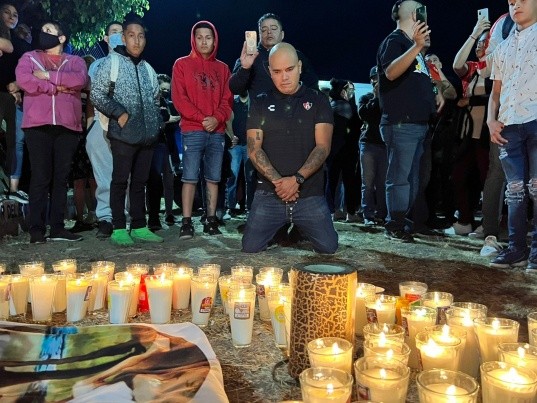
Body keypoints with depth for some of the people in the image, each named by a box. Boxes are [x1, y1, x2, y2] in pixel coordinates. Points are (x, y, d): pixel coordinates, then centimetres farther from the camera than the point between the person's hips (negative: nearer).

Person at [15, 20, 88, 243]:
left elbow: (80, 80, -5)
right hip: (38, 125, -1)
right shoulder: (29, 57, 17)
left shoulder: (75, 61, 17)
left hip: (67, 127, 1)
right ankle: (36, 228, -2)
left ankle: (57, 227, 6)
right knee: (40, 177, -5)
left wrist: (48, 76, -7)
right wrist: (57, 87, -8)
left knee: (61, 177, 2)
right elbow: (23, 78, -4)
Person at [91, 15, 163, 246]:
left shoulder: (147, 68, 18)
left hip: (147, 135, 6)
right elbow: (96, 94, -6)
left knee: (140, 182, 9)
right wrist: (119, 114, -13)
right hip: (124, 134, -6)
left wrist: (156, 122, 12)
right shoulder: (111, 62, 0)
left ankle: (139, 227, 15)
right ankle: (119, 229, 4)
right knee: (120, 181, -2)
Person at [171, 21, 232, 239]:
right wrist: (202, 118, -12)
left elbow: (227, 99, 10)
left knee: (213, 178, 4)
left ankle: (211, 221, 10)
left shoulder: (222, 68, 15)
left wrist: (217, 118, -9)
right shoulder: (182, 64, 6)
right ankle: (186, 223, -2)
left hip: (217, 131, 3)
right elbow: (179, 98, -2)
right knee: (190, 177, -6)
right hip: (192, 131, -3)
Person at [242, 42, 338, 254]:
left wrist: (297, 179, -17)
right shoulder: (260, 103, 9)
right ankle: (280, 228, 25)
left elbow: (323, 147, -3)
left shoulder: (317, 101, 6)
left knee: (329, 247, -10)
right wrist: (277, 181, -14)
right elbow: (254, 149, 1)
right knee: (250, 248, -9)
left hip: (310, 193, 0)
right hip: (269, 194, 1)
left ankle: (299, 227, 23)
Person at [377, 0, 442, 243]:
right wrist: (417, 46, -37)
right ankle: (394, 227, -5)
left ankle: (404, 222, 19)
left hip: (418, 123, 10)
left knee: (412, 177, 12)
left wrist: (435, 94, 16)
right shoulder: (394, 41, -4)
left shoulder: (412, 45, 24)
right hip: (401, 123, -10)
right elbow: (391, 72, -24)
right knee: (400, 176, -10)